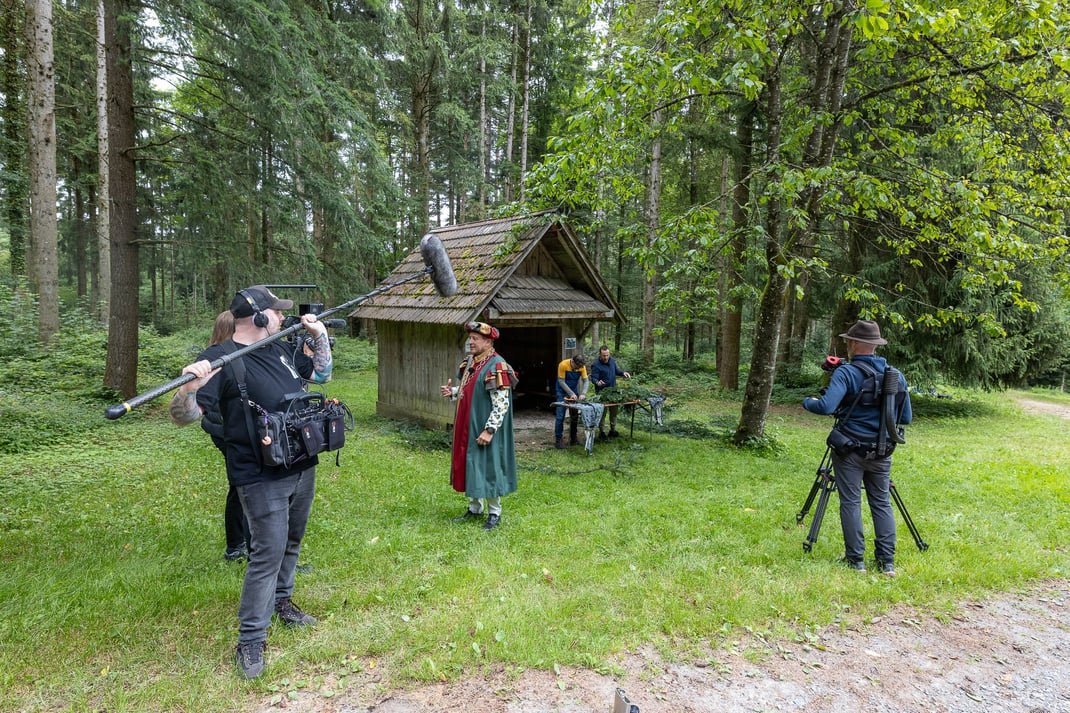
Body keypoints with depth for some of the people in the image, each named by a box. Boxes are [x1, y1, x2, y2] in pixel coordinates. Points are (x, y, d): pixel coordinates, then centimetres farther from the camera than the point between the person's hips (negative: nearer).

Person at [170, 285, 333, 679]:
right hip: (262, 479, -7)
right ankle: (250, 642, 6)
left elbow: (321, 375, 21)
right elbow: (184, 417, -19)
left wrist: (321, 336, 6)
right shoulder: (219, 359, -13)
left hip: (302, 468, 7)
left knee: (291, 542, 21)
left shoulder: (283, 348, 8)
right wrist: (189, 389, -41)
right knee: (268, 552, -7)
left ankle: (280, 601, 42)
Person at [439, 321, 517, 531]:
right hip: (467, 427, 8)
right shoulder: (468, 362, 8)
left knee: (488, 468, 1)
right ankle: (474, 508, 32)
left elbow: (501, 404, -21)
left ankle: (494, 513, 17)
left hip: (484, 430, -8)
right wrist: (452, 392, 0)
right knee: (469, 465, 16)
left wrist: (489, 430, -24)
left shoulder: (497, 366, -18)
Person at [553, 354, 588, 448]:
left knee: (575, 416, 8)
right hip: (563, 392, -4)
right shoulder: (563, 365, -23)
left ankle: (573, 438, 18)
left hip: (574, 392, 4)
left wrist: (583, 393, -25)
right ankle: (558, 440, -5)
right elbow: (561, 381, -19)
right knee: (560, 416, -8)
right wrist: (571, 393, -23)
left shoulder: (582, 366, -12)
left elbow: (586, 381, -9)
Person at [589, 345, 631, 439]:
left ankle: (612, 430, 25)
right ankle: (601, 431, 11)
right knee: (602, 412, -2)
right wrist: (597, 382, -43)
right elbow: (593, 378, -21)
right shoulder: (596, 365, -17)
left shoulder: (612, 360, 3)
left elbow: (616, 370, 18)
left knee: (615, 410, 12)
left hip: (613, 390, 7)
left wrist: (623, 373, -1)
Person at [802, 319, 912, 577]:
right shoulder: (896, 375, 5)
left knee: (851, 502, 4)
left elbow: (827, 406, -25)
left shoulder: (846, 373, -13)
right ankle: (887, 562, 14)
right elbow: (906, 417, 10)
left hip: (850, 450, -5)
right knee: (882, 503, 13)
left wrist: (807, 402, -4)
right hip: (881, 453, 5)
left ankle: (856, 559, 9)